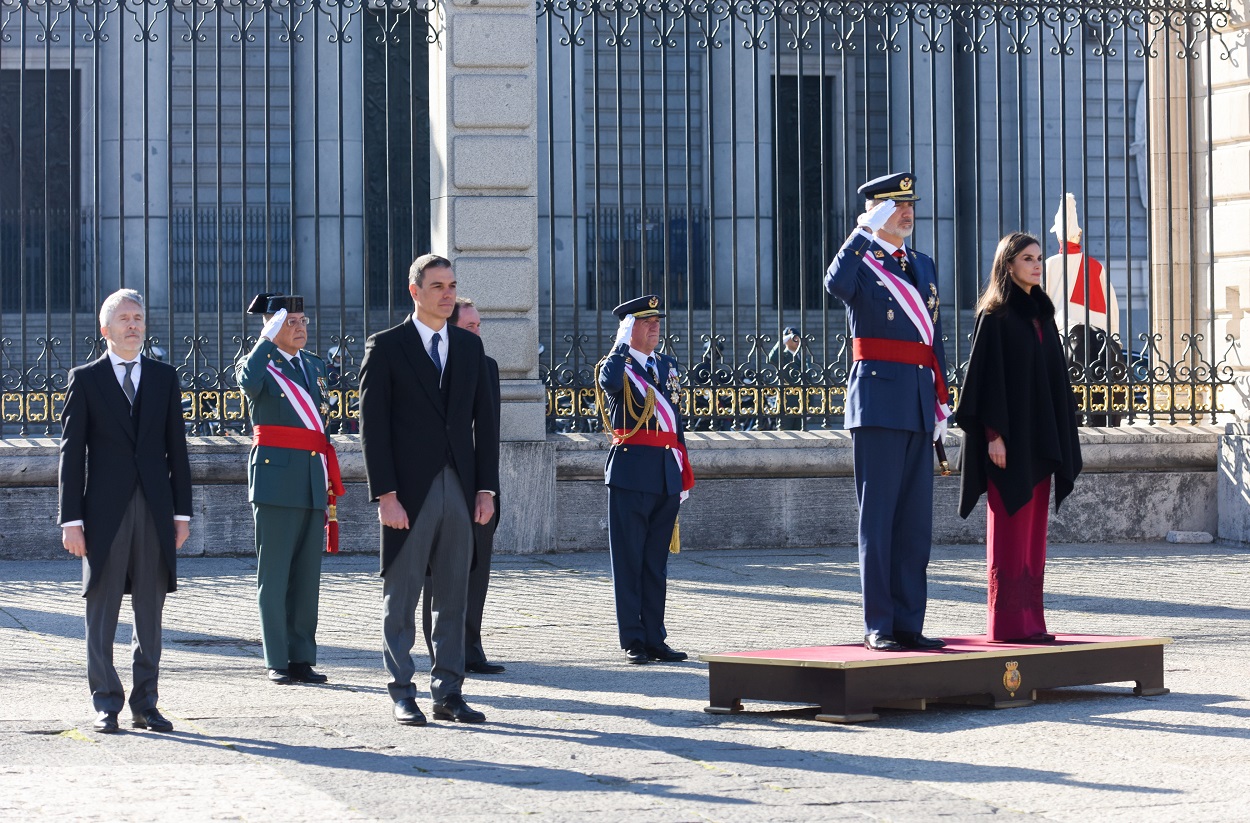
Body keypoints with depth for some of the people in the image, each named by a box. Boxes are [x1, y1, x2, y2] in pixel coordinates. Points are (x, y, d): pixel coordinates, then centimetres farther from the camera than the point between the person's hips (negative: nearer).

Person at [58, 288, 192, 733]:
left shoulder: (164, 377, 11)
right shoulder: (85, 379, 3)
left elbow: (177, 447, 11)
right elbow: (71, 451, 0)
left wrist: (182, 511, 4)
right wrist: (71, 519, -6)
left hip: (155, 510, 2)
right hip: (104, 511, -2)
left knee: (150, 612, 6)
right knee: (102, 612, 0)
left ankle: (145, 703, 12)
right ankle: (106, 705, 7)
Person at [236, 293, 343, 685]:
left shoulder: (315, 365, 17)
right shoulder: (260, 363, -1)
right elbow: (248, 382, -28)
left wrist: (330, 486, 17)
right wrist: (268, 338, -20)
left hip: (313, 480, 6)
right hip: (276, 479, -6)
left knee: (308, 575, 7)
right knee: (274, 575, -2)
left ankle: (302, 659, 11)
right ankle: (276, 662, 1)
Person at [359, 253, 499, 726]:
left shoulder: (470, 346, 12)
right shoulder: (386, 347, -2)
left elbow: (485, 420, 12)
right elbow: (373, 425, -6)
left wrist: (486, 488, 4)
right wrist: (384, 493, -13)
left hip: (459, 490, 4)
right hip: (408, 492, -4)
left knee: (454, 598, 6)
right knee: (401, 598, 1)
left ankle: (448, 692, 12)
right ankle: (403, 695, 6)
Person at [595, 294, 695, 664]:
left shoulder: (668, 366, 17)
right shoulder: (617, 365, -1)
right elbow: (609, 381, -28)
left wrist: (685, 473, 14)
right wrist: (622, 343, -15)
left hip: (666, 473, 6)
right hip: (631, 472, -6)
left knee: (657, 562, 9)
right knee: (629, 560, -2)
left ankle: (655, 639, 13)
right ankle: (633, 641, 0)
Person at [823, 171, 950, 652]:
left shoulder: (924, 267, 18)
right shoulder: (861, 262, -2)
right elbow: (835, 284, -28)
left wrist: (941, 401, 16)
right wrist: (866, 231, -22)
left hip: (919, 406, 7)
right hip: (879, 403, -7)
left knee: (916, 521, 7)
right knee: (878, 517, -4)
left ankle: (908, 623, 12)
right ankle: (878, 627, -1)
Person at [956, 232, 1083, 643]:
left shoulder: (1042, 314, 16)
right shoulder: (995, 317, -6)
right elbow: (987, 375, -11)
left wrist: (1060, 437, 15)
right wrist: (994, 433, -18)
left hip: (1041, 437, 7)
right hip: (1010, 437, -7)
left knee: (1033, 532, 7)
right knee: (1010, 530, -6)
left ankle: (1029, 619, 8)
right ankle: (1009, 621, -5)